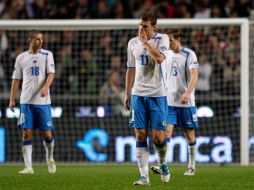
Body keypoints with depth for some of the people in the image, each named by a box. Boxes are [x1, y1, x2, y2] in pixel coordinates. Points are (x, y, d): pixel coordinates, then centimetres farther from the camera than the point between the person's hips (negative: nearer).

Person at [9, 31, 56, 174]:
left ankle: (50, 158, 28)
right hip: (26, 101, 1)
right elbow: (16, 79, 11)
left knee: (47, 134, -1)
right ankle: (28, 167, -3)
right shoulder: (21, 58, 8)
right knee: (27, 133, -5)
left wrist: (45, 87, -24)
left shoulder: (47, 55, 5)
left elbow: (51, 73, -5)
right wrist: (12, 99, 5)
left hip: (43, 101, -1)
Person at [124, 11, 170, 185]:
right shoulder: (133, 43, 10)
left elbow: (159, 58, -22)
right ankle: (144, 176, -2)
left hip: (157, 94, -3)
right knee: (140, 135, -3)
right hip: (138, 94, 3)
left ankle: (163, 164, 23)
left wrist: (146, 42, -14)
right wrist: (127, 93, 15)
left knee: (158, 136, -6)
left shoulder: (162, 39, -3)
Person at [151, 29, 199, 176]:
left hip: (185, 102, -4)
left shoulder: (189, 55, -7)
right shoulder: (167, 55, 10)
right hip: (169, 101, 4)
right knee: (167, 131, -9)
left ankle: (192, 167, 17)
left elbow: (194, 75, -15)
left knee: (189, 133, 5)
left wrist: (187, 93, -28)